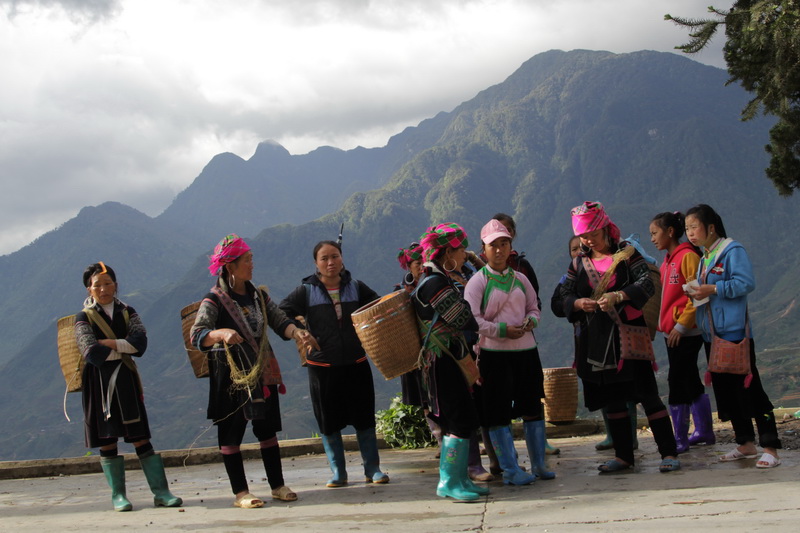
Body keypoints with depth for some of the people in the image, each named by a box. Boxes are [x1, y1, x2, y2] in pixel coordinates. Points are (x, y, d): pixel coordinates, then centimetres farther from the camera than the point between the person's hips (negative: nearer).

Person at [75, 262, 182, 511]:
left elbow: (140, 342, -7)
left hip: (125, 381, 2)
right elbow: (92, 352, -13)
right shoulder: (83, 318, 2)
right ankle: (118, 495, 10)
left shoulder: (128, 313, 10)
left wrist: (110, 344, -15)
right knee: (107, 441, 1)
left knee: (141, 438, 0)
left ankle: (160, 491, 0)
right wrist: (125, 349, -6)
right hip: (99, 384, -1)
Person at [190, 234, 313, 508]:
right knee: (231, 432, 2)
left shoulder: (259, 295, 8)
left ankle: (278, 485, 20)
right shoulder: (214, 300, -11)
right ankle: (240, 493, 9)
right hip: (231, 375, -5)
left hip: (262, 373, 6)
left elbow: (279, 321, 5)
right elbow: (197, 335, -22)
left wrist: (296, 332, -17)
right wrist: (222, 333, -43)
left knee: (268, 429, 10)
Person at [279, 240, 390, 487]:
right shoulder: (306, 291, -1)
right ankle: (338, 472, 18)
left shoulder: (356, 287, 5)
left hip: (356, 364, 1)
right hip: (322, 367, -1)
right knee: (329, 422, 6)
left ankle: (373, 469, 17)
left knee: (364, 418, 6)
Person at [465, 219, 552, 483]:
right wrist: (502, 330, -20)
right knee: (498, 413, -1)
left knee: (533, 408, 10)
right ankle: (510, 470, 7)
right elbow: (471, 319, -12)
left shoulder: (520, 279, 10)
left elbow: (534, 308, 18)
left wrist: (531, 320, -5)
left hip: (525, 349, 5)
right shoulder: (477, 281, -4)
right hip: (493, 352, -4)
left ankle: (539, 464, 22)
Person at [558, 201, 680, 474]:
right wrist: (578, 303, -14)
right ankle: (623, 455, 19)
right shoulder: (578, 263, 10)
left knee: (647, 395, -6)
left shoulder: (626, 253, 0)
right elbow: (565, 295, 9)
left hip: (629, 334, -4)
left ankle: (668, 453, -1)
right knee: (612, 399, 10)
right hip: (596, 339, 4)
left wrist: (618, 296, -26)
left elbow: (646, 284, -11)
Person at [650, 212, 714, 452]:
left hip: (686, 333, -9)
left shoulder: (688, 256, -13)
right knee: (691, 382, 15)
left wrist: (681, 325, -18)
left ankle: (680, 439, 0)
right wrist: (663, 324, 12)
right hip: (672, 332, 9)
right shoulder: (668, 261, 14)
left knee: (677, 383, -6)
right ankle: (705, 432, 25)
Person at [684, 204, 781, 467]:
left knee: (749, 388, -7)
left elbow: (746, 283, -21)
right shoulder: (704, 258, 15)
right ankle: (746, 444, 22)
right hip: (712, 334, 9)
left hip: (734, 331, -9)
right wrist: (697, 293, 4)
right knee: (724, 389, 11)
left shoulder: (732, 251, -11)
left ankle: (770, 448, -3)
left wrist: (714, 289, -23)